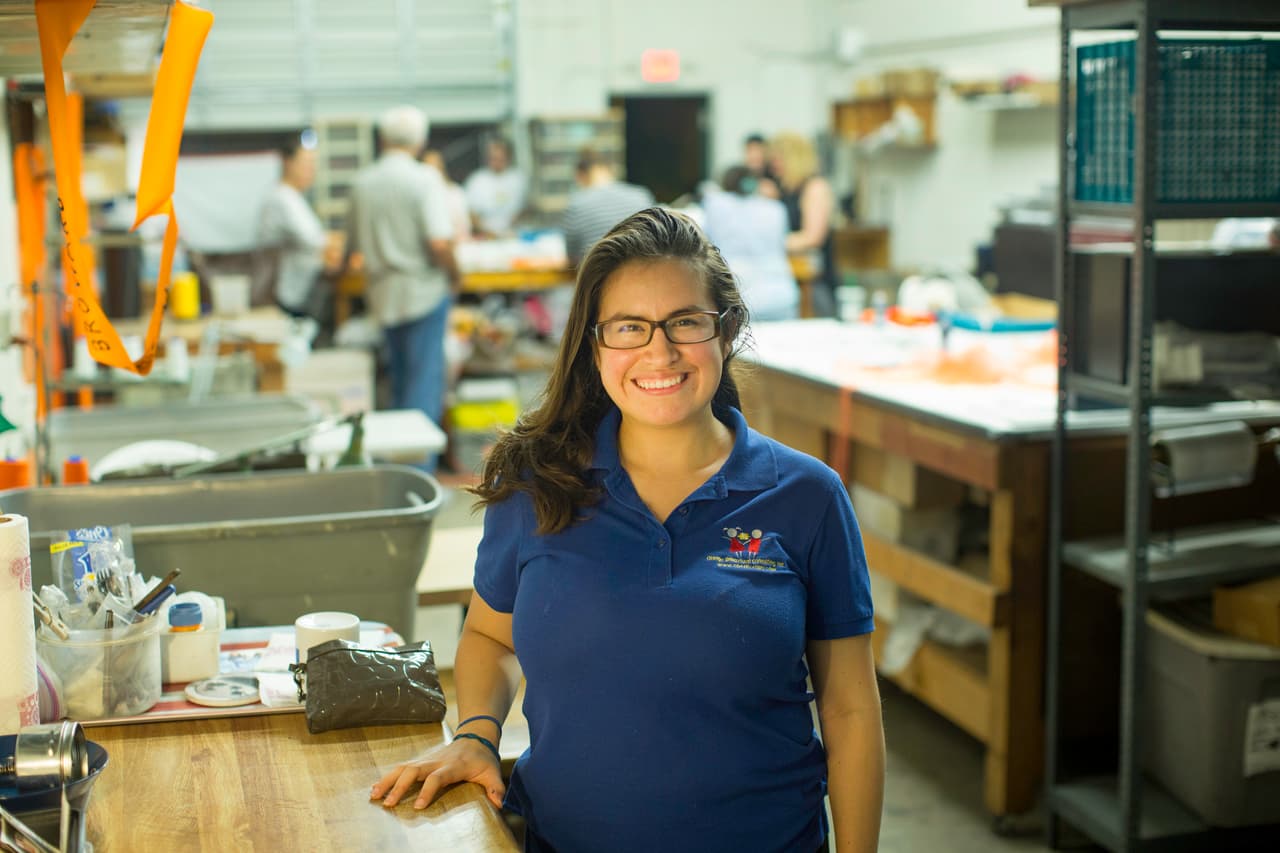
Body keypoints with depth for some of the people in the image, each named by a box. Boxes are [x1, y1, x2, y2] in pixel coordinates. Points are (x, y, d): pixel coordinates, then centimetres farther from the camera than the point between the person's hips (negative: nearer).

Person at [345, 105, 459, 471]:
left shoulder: (362, 182, 6)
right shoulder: (424, 179, -12)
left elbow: (352, 242, 17)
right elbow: (439, 241, -23)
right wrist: (453, 276, -5)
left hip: (382, 291, 6)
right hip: (424, 290, -6)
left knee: (399, 380, 17)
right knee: (426, 378, -2)